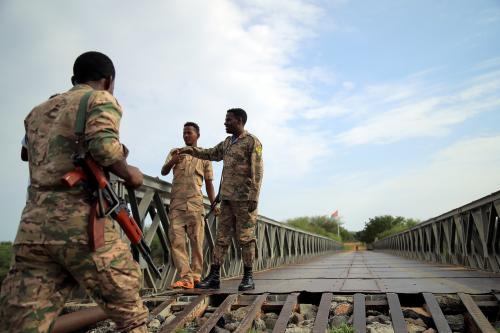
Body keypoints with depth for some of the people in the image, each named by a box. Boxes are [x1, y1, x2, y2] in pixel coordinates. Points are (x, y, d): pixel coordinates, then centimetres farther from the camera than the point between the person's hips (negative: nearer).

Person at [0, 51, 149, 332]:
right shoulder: (100, 99, 4)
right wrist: (129, 173, 1)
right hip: (82, 223, -6)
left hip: (32, 226, 7)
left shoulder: (37, 112, 26)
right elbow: (103, 144, -16)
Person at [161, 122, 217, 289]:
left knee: (197, 241, -1)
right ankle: (186, 277, -6)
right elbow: (163, 172, 1)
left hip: (195, 203, -1)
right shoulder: (175, 153, 15)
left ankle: (196, 276, 9)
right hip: (176, 203, 1)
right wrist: (172, 162, -22)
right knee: (176, 239, -8)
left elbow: (209, 182, 13)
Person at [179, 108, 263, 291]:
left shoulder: (252, 142, -4)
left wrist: (253, 197, -17)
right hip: (227, 198, 7)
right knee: (221, 237, 5)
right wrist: (192, 150, 15)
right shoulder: (227, 142, 17)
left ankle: (248, 277, 9)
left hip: (244, 198, -7)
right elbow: (211, 154, 31)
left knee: (245, 237, -1)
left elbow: (257, 172, -11)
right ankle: (214, 276, 9)